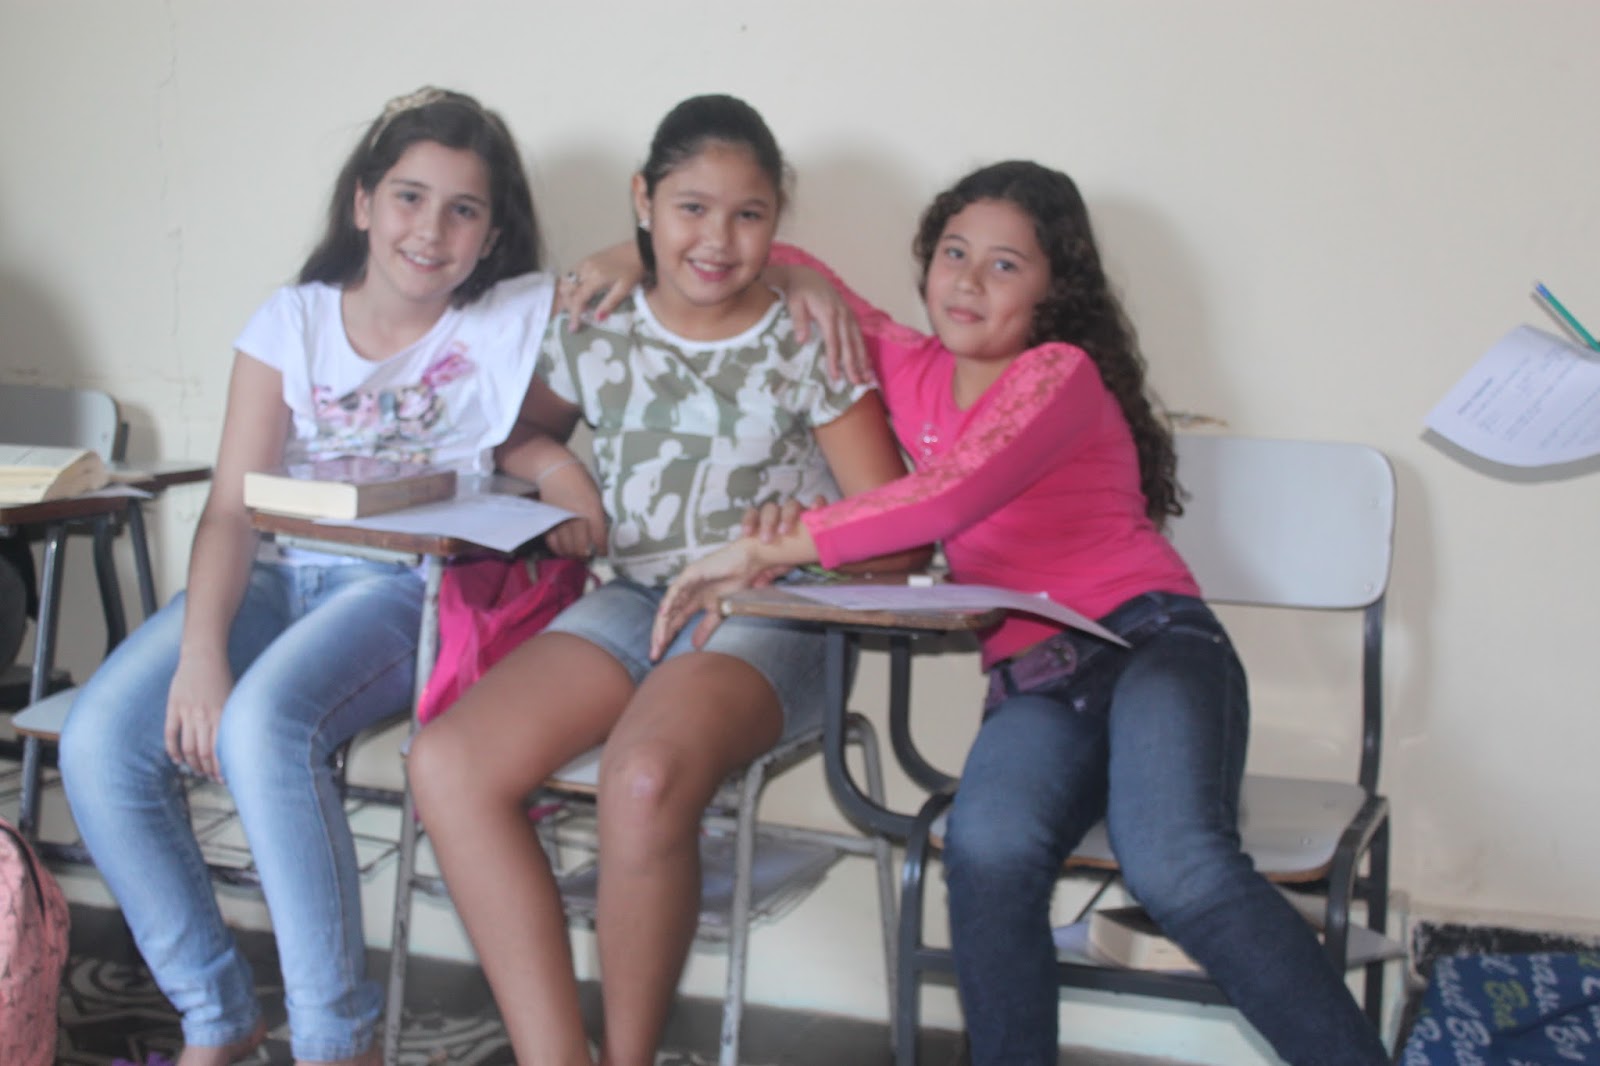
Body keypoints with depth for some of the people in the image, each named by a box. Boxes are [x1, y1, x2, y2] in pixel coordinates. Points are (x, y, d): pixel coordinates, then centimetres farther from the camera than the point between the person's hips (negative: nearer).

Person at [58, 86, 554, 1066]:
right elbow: (233, 507, 1)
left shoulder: (515, 318, 5)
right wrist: (201, 651, -14)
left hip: (404, 586, -4)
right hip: (272, 576, 4)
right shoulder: (293, 324, 10)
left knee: (263, 724, -34)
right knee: (101, 742, -19)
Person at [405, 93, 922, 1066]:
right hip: (633, 602, 4)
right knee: (448, 762, -22)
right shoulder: (597, 336, 10)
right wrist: (554, 465, 3)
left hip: (766, 621, -4)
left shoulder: (808, 346, 1)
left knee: (646, 776, -37)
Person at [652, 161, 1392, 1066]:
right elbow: (784, 268, 32)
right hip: (1032, 686, 4)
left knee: (1178, 869, -35)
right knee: (988, 853, -33)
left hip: (1150, 641, -4)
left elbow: (955, 494, -19)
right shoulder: (914, 371, 18)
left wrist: (771, 548, -20)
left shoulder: (1061, 374, 0)